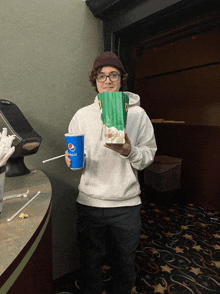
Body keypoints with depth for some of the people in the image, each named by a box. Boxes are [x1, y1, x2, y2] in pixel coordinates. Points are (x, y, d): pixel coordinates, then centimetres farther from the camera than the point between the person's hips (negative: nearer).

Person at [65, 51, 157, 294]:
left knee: (124, 262, 20)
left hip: (126, 204, 0)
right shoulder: (82, 115, 2)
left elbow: (148, 156, -2)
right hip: (89, 201, 1)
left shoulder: (137, 113, -1)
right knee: (90, 260, 20)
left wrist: (129, 151, -21)